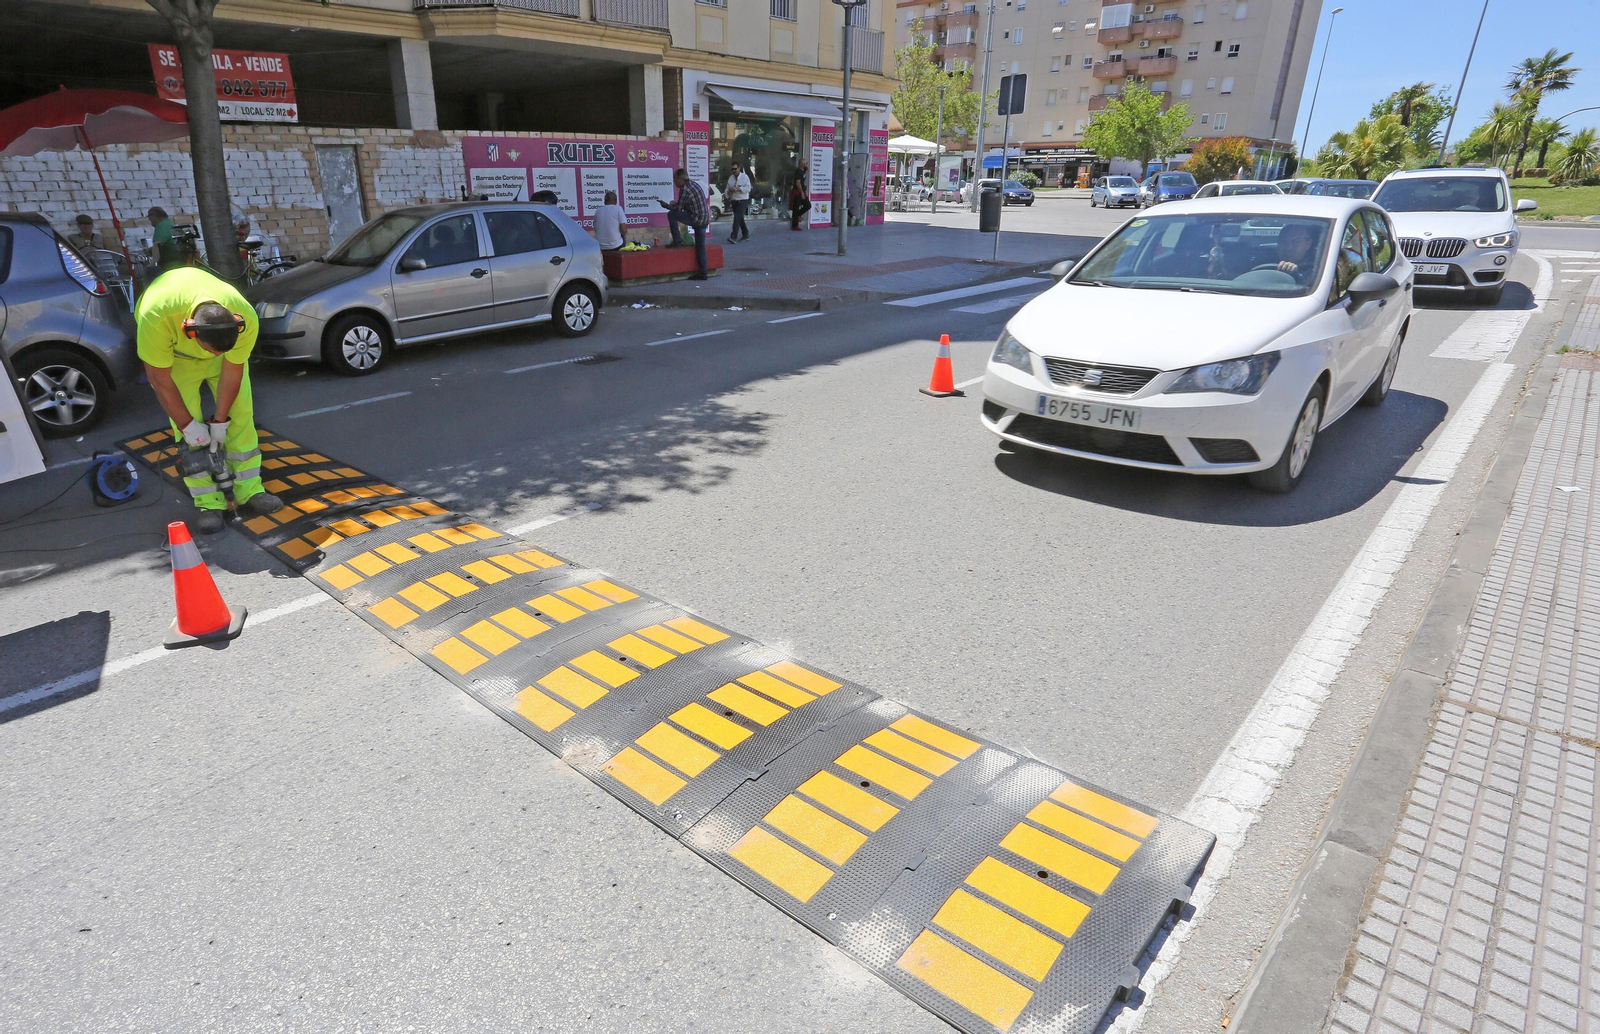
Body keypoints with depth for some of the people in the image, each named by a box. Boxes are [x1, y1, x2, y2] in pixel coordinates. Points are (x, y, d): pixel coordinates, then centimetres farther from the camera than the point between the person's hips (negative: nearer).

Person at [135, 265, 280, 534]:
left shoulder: (245, 318, -38)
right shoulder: (156, 317, -43)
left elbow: (232, 372, -22)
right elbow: (160, 379, -28)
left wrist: (219, 421, -16)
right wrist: (188, 425, -21)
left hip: (227, 347, 2)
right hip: (173, 352, -2)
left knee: (241, 413, -4)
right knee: (186, 429, -9)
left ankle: (249, 491, 6)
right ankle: (209, 503, -4)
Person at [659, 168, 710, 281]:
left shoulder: (685, 189, -15)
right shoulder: (693, 184, 13)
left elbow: (678, 209, -9)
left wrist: (666, 205, 6)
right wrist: (676, 204, 24)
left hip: (697, 219, -9)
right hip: (705, 219, 9)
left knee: (671, 214, -9)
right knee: (700, 246, 10)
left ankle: (677, 241, -2)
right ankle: (702, 273, 11)